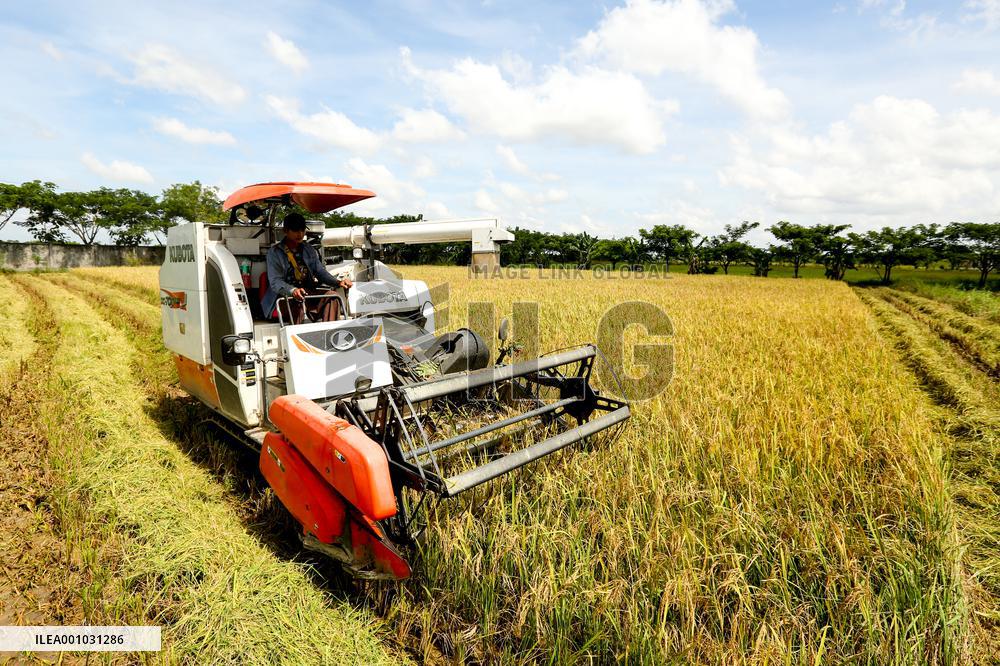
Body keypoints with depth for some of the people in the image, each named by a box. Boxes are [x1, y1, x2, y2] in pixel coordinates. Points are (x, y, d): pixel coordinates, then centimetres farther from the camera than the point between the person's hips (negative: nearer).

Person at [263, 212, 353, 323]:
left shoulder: (309, 250, 16)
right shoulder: (275, 252, -2)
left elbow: (320, 272, 8)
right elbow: (275, 282, -14)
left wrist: (338, 282, -14)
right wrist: (293, 290, -36)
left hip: (307, 294, 5)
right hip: (282, 297, -5)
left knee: (332, 297, -21)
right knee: (299, 306, -37)